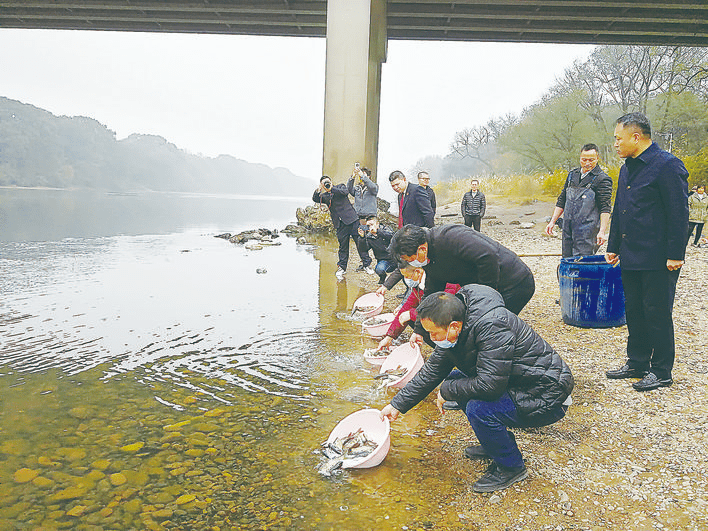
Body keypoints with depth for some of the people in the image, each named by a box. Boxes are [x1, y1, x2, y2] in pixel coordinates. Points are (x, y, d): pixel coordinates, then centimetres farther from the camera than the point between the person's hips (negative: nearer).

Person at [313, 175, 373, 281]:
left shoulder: (340, 187, 10)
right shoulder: (324, 196, 17)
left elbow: (345, 192, -11)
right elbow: (315, 199, 1)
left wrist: (331, 189, -16)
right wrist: (318, 190, -14)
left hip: (351, 219, -2)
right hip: (340, 224, 3)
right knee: (343, 245, 5)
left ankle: (367, 264, 7)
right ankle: (342, 267, 16)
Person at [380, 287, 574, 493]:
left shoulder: (492, 326, -31)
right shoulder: (454, 332, -3)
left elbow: (490, 385, -35)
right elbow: (432, 371, 7)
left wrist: (447, 391, -18)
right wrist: (397, 405, 8)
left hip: (547, 398, -9)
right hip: (516, 384, 9)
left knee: (478, 408, -27)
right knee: (455, 380, 7)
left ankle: (511, 467, 0)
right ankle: (495, 444, 20)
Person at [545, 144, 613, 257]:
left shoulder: (602, 179, -4)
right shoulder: (572, 175, 15)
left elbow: (605, 209, -10)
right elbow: (561, 201, 21)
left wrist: (602, 231, -20)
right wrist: (552, 221, 15)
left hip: (587, 231, -6)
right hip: (568, 229, 6)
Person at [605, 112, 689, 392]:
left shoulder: (668, 165, -12)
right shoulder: (627, 169, 14)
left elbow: (679, 212, -15)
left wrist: (675, 254, -17)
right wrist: (613, 247, 19)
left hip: (658, 260, -8)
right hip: (631, 258, 8)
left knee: (658, 314, 1)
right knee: (634, 311, 14)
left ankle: (661, 371, 14)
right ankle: (637, 363, 27)